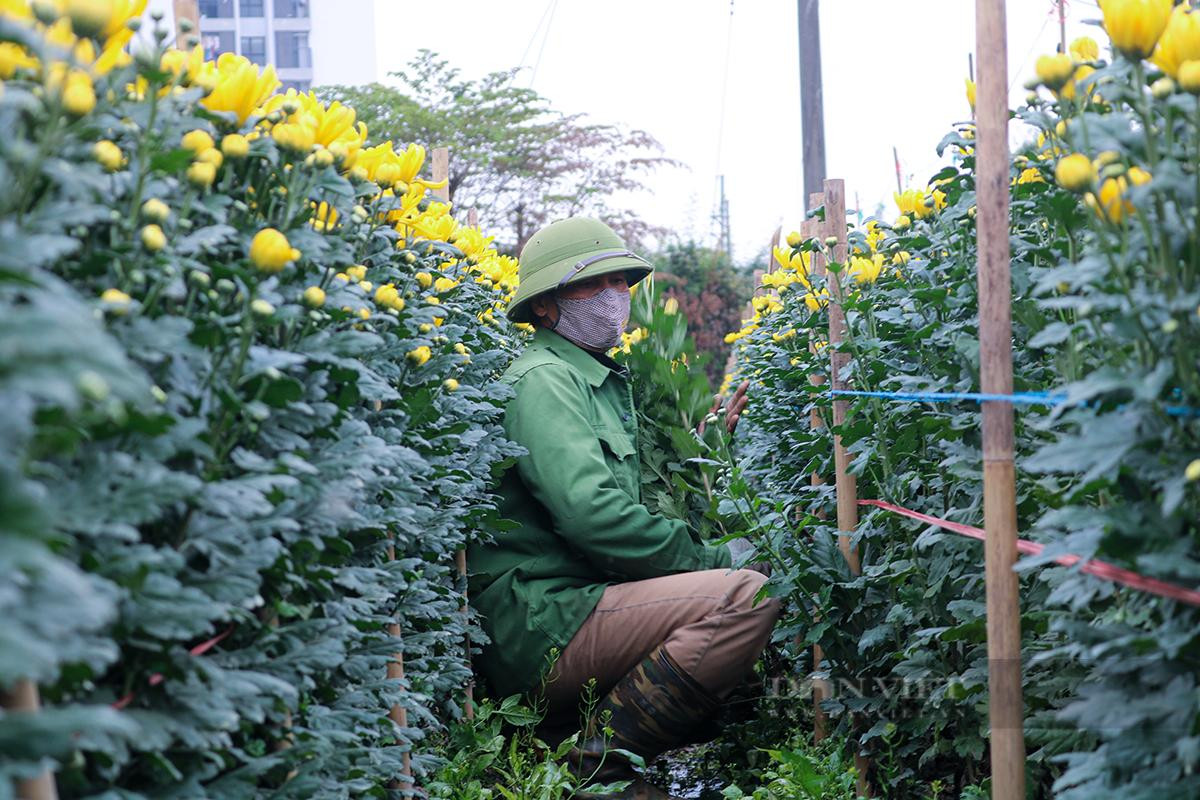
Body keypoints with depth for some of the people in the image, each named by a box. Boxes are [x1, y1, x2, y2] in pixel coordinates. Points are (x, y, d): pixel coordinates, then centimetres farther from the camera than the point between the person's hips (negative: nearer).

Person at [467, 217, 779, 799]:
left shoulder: (603, 382, 25)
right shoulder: (544, 379, -8)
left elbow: (624, 515, 24)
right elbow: (590, 515, -20)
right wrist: (711, 562, -12)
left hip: (584, 595, 10)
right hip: (538, 625, -10)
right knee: (749, 594, -24)